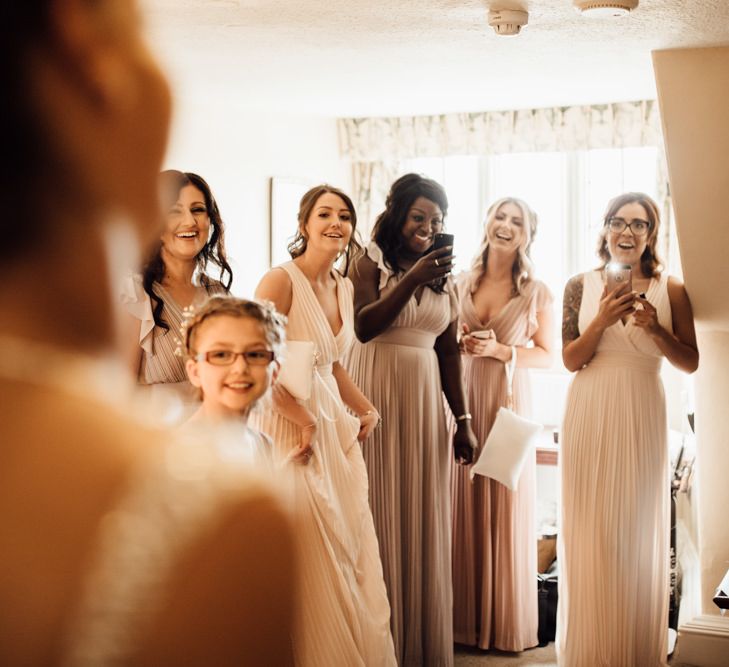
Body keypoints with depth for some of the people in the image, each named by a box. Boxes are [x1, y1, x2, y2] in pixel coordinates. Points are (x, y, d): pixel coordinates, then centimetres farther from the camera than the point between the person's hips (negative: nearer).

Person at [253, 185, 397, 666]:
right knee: (316, 568, -1)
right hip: (296, 430, -8)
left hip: (336, 431, 8)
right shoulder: (281, 280, -15)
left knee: (355, 558, 13)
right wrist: (306, 421, -15)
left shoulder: (343, 286, 10)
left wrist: (367, 410, 8)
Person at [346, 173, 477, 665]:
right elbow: (363, 327, -17)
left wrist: (463, 420, 8)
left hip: (426, 399, 4)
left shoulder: (446, 278, 13)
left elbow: (449, 352, 12)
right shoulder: (372, 263, -1)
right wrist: (413, 278, -23)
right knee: (382, 515, -1)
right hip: (377, 393, -4)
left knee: (425, 520, 7)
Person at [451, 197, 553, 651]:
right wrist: (463, 344, -4)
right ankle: (466, 615, 13)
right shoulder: (461, 284, 9)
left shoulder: (536, 292, 1)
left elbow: (547, 355, 1)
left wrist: (500, 350, -12)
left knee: (506, 505, -1)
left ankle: (505, 620, 12)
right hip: (465, 397, 3)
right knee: (465, 505, 3)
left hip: (510, 400, -2)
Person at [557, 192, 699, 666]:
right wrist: (602, 321, -14)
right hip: (590, 414, 0)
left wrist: (656, 329, -13)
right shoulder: (581, 286, 3)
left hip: (642, 416, 0)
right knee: (591, 530, 3)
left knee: (639, 530, 5)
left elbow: (691, 362, 2)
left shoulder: (670, 290, 2)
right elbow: (570, 360, 0)